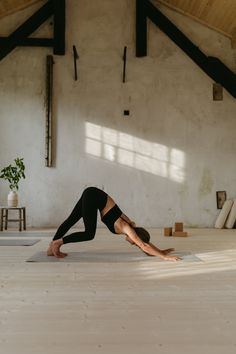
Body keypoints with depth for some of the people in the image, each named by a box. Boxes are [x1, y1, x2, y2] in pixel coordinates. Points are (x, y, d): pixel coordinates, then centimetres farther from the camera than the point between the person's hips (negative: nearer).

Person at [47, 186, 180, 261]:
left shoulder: (131, 227, 7)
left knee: (71, 220, 11)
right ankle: (57, 242, -1)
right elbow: (144, 246, -19)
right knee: (89, 234, -9)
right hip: (93, 196, -8)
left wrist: (161, 251, 16)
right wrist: (164, 257, -18)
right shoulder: (127, 229, -13)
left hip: (93, 195, 8)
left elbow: (145, 243, 18)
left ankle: (52, 247, 18)